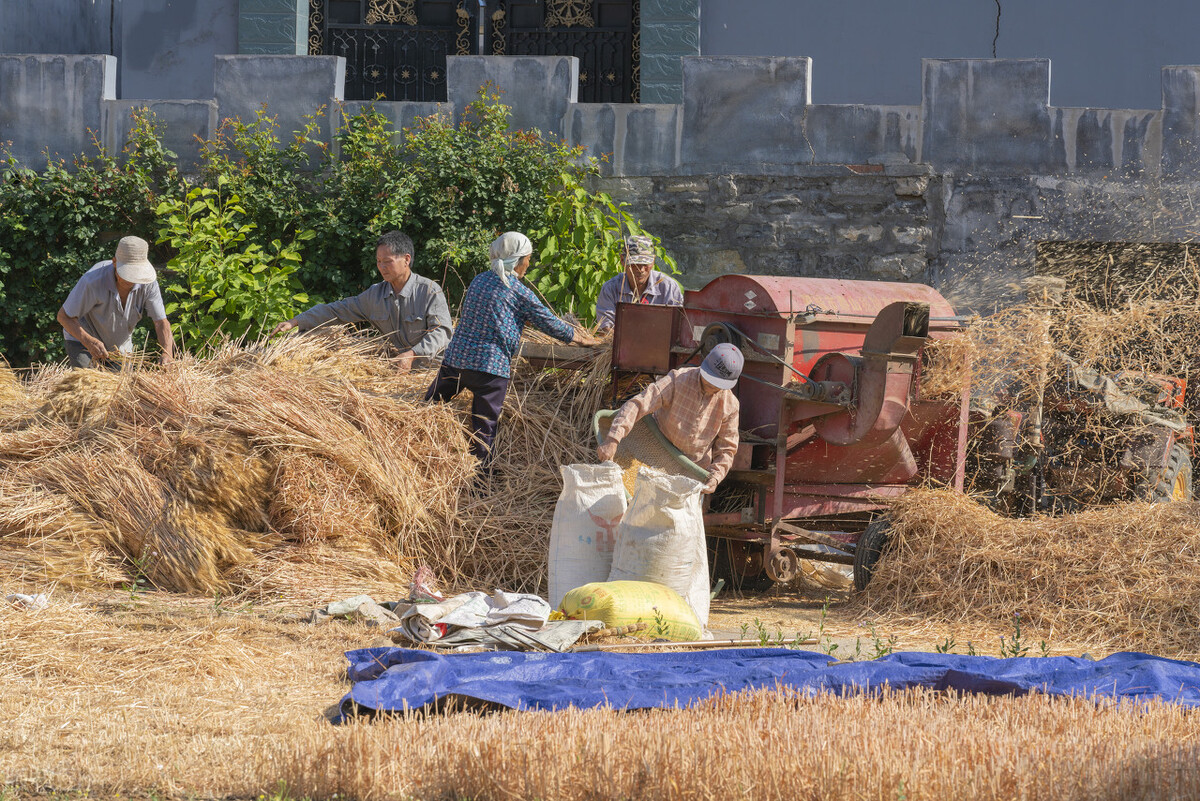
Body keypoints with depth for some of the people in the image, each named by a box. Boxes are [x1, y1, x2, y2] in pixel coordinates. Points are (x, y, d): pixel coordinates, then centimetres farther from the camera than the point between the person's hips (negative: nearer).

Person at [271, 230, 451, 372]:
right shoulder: (375, 294, 10)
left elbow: (440, 331, -14)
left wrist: (413, 354, -29)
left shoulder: (430, 291, -7)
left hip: (432, 362, -5)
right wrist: (295, 322, 11)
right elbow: (338, 310, 16)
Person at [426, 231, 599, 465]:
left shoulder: (479, 280, 14)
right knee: (484, 428, 1)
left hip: (455, 357, 6)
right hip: (490, 366, -6)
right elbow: (547, 321, 1)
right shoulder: (518, 291, -6)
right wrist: (575, 336, 17)